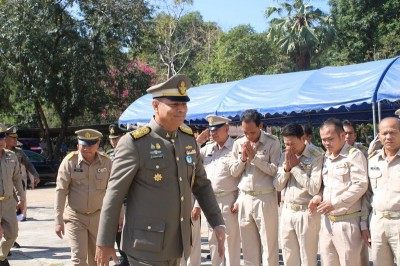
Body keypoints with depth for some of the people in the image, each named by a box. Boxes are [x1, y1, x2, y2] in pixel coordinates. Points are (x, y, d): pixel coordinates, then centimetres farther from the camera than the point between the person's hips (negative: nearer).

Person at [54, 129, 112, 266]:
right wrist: (58, 220, -12)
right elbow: (61, 191, -9)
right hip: (75, 217, -2)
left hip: (98, 217, 2)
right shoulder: (70, 161, -11)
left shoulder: (106, 162, -5)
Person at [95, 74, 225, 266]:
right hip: (146, 246, -6)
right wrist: (105, 242, -8)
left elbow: (202, 185, 15)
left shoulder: (189, 139, 6)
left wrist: (217, 223, 7)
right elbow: (114, 194, -10)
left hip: (177, 244, 6)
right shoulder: (134, 143, -13)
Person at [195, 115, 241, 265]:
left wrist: (240, 200, -15)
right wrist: (198, 141, 6)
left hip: (228, 201, -7)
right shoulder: (208, 148, 12)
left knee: (230, 241, -1)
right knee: (213, 241, 13)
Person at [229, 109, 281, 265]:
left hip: (265, 198, -4)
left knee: (269, 244, -1)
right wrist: (243, 158, -7)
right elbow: (233, 172, 9)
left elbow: (275, 170, -12)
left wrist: (254, 157, -13)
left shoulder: (272, 142, -4)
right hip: (244, 198, 4)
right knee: (248, 245, 11)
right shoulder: (238, 143, 8)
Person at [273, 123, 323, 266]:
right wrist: (286, 167, -9)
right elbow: (278, 186, 6)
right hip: (287, 211, 6)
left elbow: (314, 188, -20)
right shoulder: (285, 156, 8)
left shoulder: (316, 156, -12)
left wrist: (295, 167, -15)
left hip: (307, 213, -6)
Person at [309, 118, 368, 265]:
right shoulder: (325, 158, 15)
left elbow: (360, 185, -14)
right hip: (327, 220, 7)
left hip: (347, 221, -7)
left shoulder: (354, 155, -7)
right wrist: (318, 197, 0)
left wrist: (334, 203, -18)